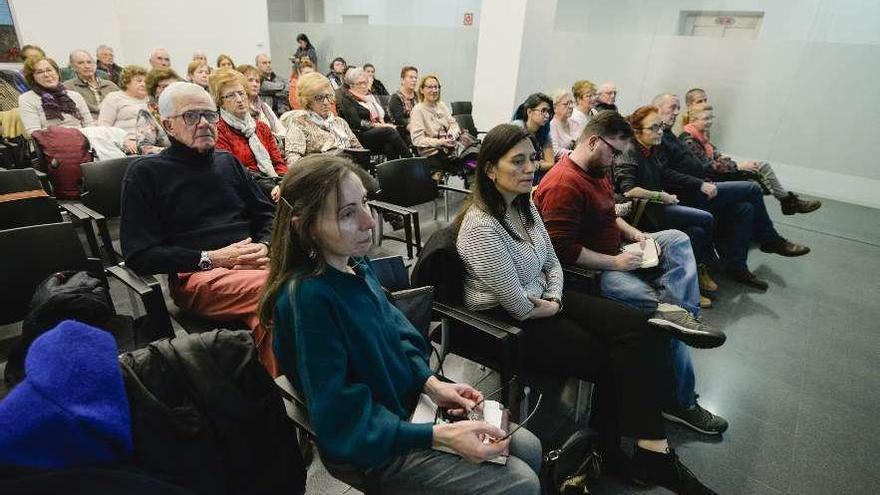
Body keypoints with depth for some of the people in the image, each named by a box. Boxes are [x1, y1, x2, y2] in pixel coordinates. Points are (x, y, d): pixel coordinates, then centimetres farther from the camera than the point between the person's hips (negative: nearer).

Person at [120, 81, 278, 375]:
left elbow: (267, 213, 24)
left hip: (253, 264, 5)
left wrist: (264, 246, 1)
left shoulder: (228, 162, 25)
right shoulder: (145, 173, 10)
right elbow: (138, 255, 3)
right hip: (195, 276, -4)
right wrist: (210, 259, -8)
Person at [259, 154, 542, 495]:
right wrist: (441, 436, -26)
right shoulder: (306, 297, -30)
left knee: (529, 448, 13)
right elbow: (342, 423, -26)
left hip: (410, 403, 8)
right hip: (377, 448, -7)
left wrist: (432, 384, -3)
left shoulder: (356, 263, -5)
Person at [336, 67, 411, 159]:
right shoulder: (346, 100, 4)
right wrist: (377, 125, -13)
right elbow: (356, 124, -9)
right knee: (389, 131, -31)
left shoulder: (369, 96, 26)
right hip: (361, 135, -6)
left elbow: (383, 115, 25)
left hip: (379, 132, 6)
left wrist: (383, 123, 2)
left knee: (390, 147, -30)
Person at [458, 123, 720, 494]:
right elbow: (519, 307, -23)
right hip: (506, 321, -8)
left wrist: (555, 299, -8)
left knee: (636, 329, -9)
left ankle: (653, 451, -3)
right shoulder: (482, 227, -26)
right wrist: (553, 309, -5)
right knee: (612, 362, -10)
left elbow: (553, 262, 11)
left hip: (544, 299, 8)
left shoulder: (524, 205, 3)